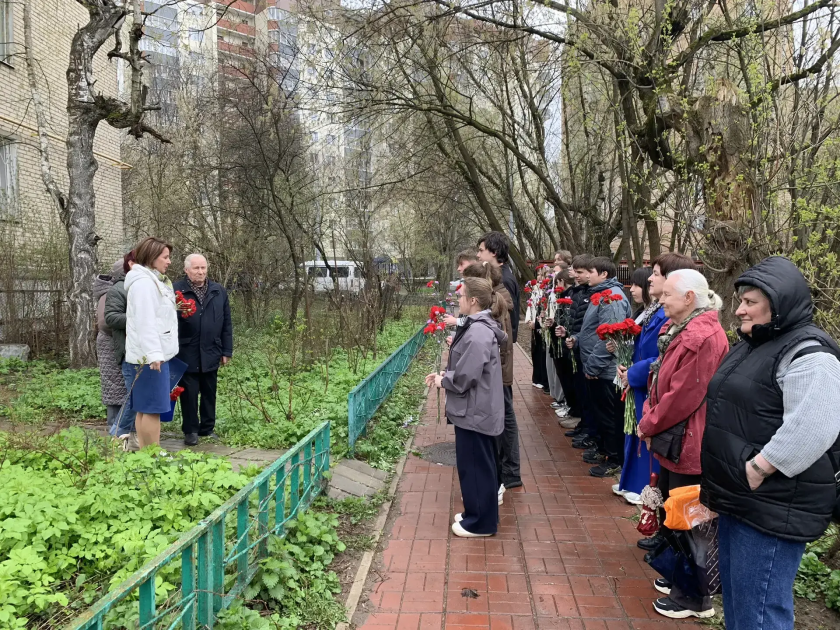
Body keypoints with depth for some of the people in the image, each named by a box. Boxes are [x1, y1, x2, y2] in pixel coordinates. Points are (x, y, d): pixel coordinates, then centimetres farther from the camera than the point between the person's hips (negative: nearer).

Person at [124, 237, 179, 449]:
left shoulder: (154, 281, 20)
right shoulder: (143, 282, -12)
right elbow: (145, 322, -22)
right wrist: (154, 353, -28)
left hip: (156, 355, 10)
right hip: (149, 357, -10)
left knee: (145, 409, 12)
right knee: (152, 408, -7)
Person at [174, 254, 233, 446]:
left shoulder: (219, 291, 7)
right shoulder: (176, 290, -5)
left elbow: (226, 323, 8)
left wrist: (226, 350, 7)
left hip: (211, 353, 3)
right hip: (187, 353, -3)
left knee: (209, 393, 13)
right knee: (189, 393, 6)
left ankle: (208, 428, 25)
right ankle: (190, 430, 18)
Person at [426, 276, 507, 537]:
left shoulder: (477, 334, -24)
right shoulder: (479, 327, 8)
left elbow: (465, 377, -25)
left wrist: (442, 381, -8)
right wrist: (444, 373, 4)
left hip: (475, 412, -10)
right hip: (478, 410, 10)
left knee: (474, 466, 4)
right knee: (480, 464, 20)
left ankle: (480, 523, 19)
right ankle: (479, 515, 35)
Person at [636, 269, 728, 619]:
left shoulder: (703, 338, -24)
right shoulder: (677, 330, 8)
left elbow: (681, 398, -24)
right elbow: (660, 382, 14)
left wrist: (648, 426, -12)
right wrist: (649, 420, 2)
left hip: (687, 445, -10)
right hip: (671, 439, 10)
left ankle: (693, 598, 22)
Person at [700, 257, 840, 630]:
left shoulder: (808, 354, -16)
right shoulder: (752, 345, 15)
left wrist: (757, 469, -23)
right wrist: (722, 484, 19)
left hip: (772, 508, -10)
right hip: (738, 498, 10)